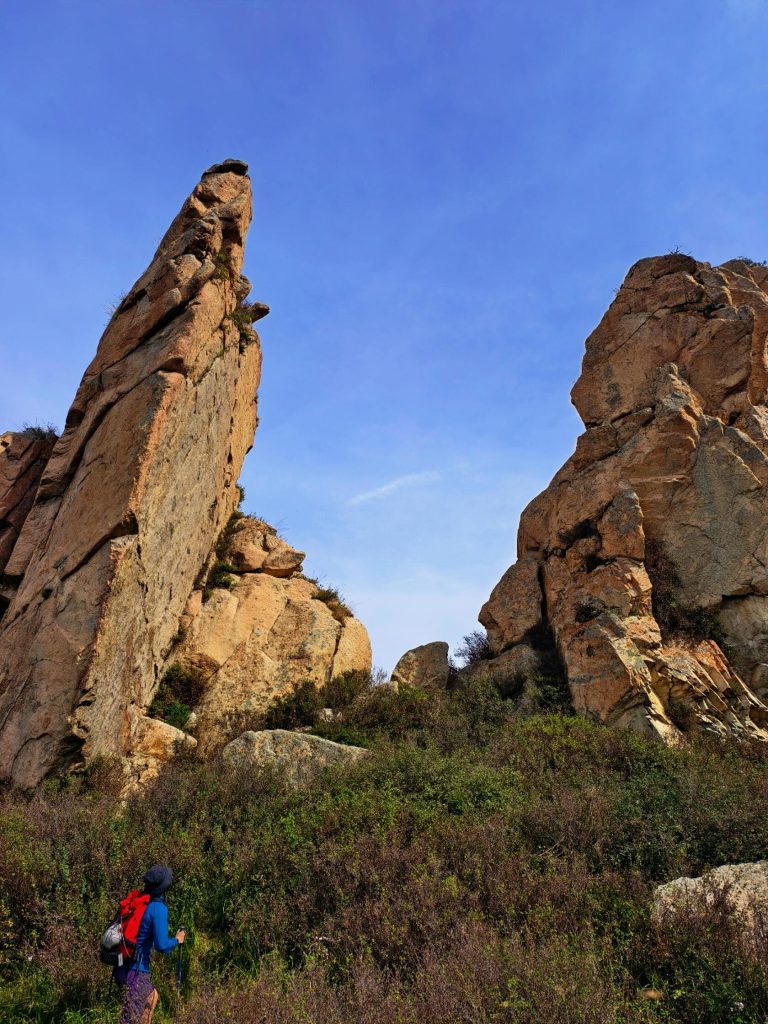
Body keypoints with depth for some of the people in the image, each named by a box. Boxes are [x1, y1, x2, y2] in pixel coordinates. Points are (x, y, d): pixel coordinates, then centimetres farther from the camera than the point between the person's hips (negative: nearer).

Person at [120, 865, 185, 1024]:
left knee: (152, 997, 25)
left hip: (126, 966, 9)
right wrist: (177, 940, -4)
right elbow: (161, 945, -24)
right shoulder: (159, 909, -20)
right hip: (135, 970, -9)